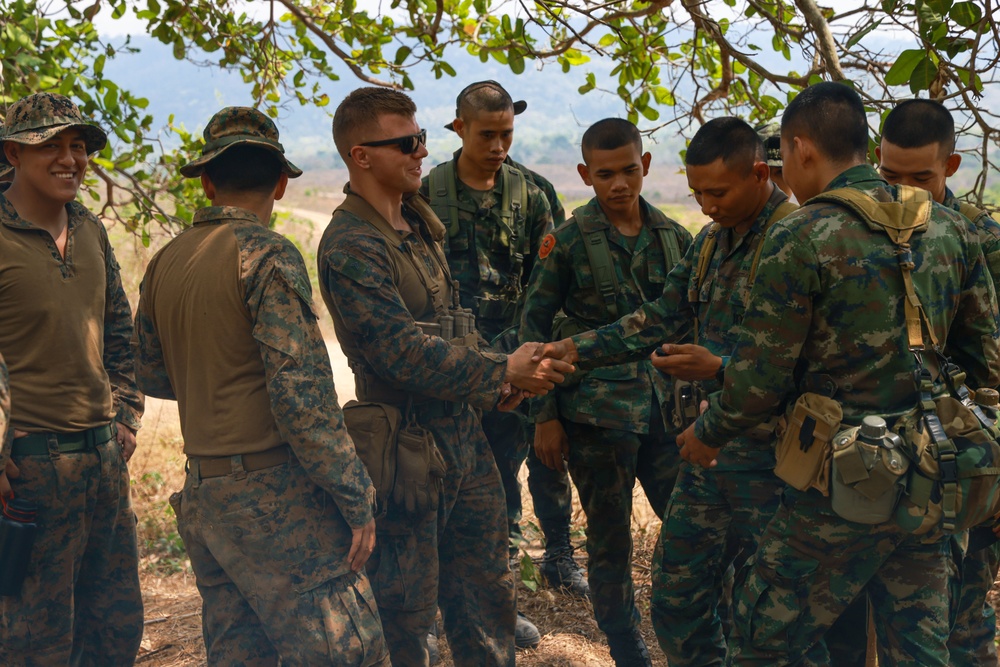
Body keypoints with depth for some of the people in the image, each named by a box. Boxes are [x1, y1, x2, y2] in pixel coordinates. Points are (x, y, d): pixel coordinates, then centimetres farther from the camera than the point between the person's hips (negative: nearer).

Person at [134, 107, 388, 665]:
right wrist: (355, 498, -14)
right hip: (272, 495, -8)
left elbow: (152, 376, 21)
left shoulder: (166, 262, 9)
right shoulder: (268, 254, -13)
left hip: (202, 497, 8)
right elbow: (301, 392, -19)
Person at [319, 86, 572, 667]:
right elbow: (403, 351, -24)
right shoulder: (350, 248, -19)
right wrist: (502, 373, -19)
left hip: (464, 433, 8)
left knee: (487, 591, 19)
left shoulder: (420, 224, 10)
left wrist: (496, 381, 6)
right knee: (407, 612, 6)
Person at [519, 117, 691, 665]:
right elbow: (534, 328, -3)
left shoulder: (673, 237, 5)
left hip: (665, 407, 3)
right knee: (609, 539, 8)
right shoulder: (568, 241, -6)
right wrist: (545, 415, -5)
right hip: (596, 411, -3)